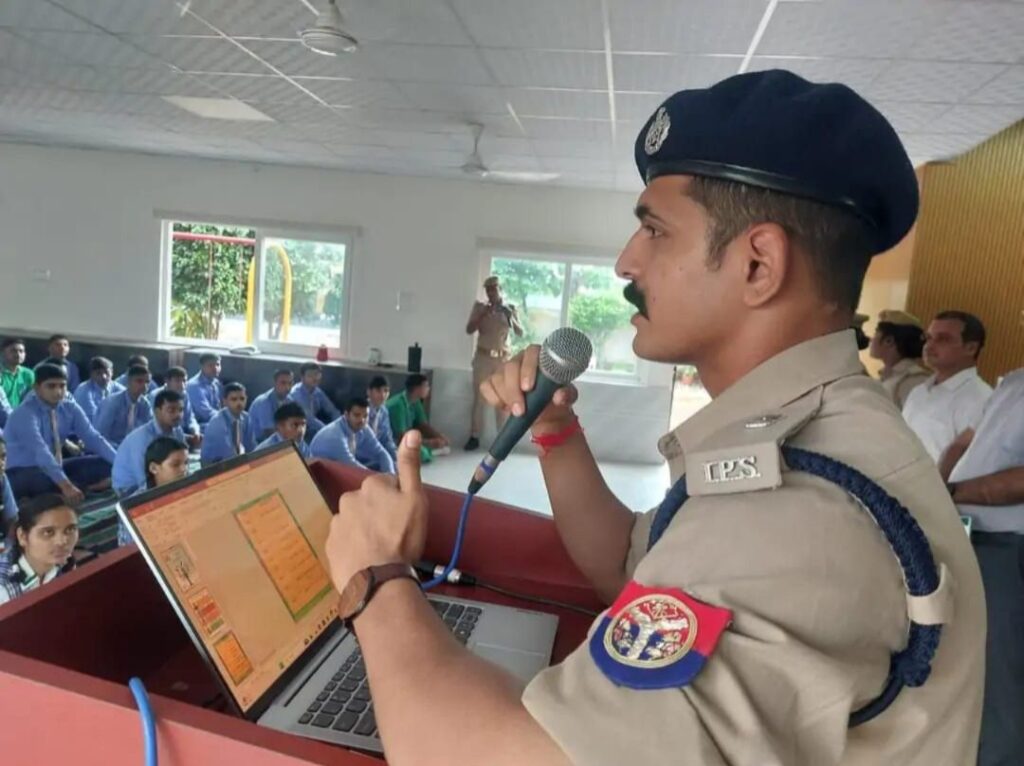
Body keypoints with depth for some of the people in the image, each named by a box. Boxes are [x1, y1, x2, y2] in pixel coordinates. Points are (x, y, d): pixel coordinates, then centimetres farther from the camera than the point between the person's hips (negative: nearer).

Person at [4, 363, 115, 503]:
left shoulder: (70, 408, -3)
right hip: (21, 475, -6)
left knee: (104, 464, -9)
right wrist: (65, 485, -49)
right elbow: (40, 452, -37)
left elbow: (93, 437, -11)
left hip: (54, 467, 6)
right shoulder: (25, 413, -23)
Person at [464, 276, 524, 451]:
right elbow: (469, 330, -6)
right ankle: (474, 437, 8)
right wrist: (483, 314, -18)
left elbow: (520, 333, -4)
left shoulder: (510, 308, 4)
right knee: (478, 398, 1)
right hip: (483, 357, 0)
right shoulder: (480, 306, 3)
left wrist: (510, 317, -20)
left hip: (503, 359, 0)